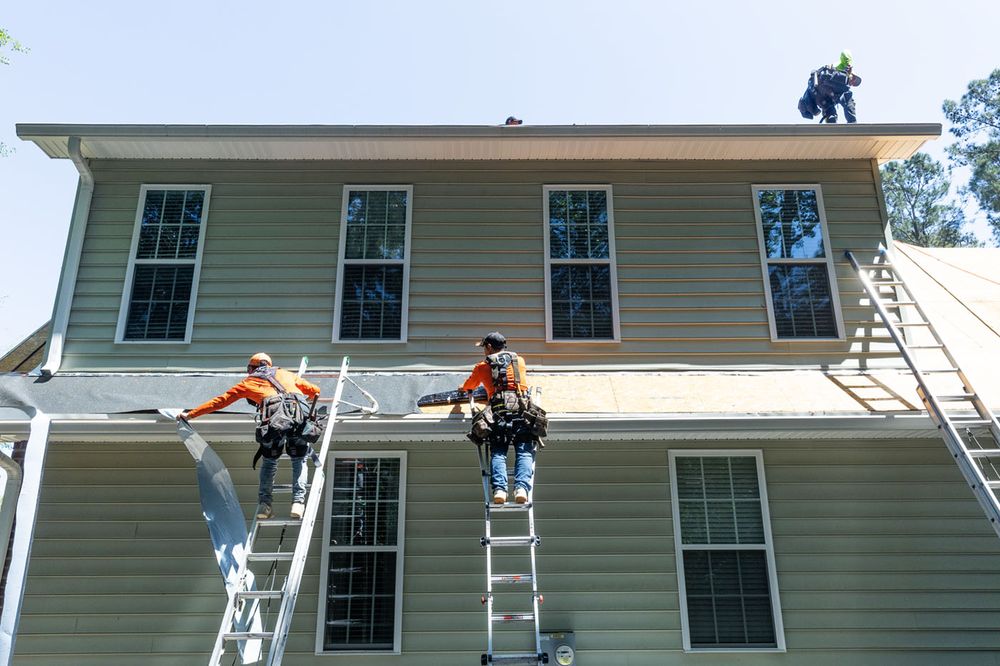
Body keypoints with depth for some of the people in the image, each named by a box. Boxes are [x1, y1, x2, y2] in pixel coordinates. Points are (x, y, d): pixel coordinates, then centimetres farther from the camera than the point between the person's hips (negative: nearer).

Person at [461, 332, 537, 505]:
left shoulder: (482, 366, 22)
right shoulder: (520, 360, 28)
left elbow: (470, 384, 42)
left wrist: (463, 388, 67)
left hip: (499, 408, -1)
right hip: (522, 407, 1)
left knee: (498, 453, -2)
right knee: (524, 452, -6)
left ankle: (499, 488, -21)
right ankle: (521, 487, -26)